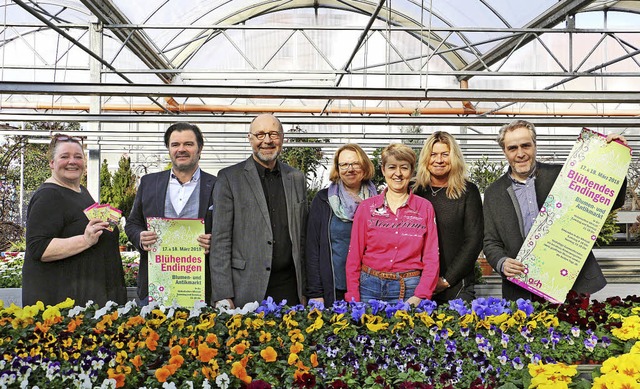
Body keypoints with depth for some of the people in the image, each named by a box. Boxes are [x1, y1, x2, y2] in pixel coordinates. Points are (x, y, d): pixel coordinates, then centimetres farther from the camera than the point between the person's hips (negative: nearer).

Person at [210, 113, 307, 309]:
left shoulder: (296, 178, 11)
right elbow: (220, 240, -5)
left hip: (288, 286, 3)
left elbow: (302, 237, 14)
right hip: (246, 290, -3)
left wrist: (304, 290, 11)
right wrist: (223, 296, -11)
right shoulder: (229, 177, -2)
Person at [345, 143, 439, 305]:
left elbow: (431, 258, 1)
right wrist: (353, 299, -4)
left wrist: (420, 296, -10)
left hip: (408, 291, 0)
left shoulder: (425, 208, 2)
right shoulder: (366, 207, 3)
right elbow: (354, 256, 3)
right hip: (370, 287, 1)